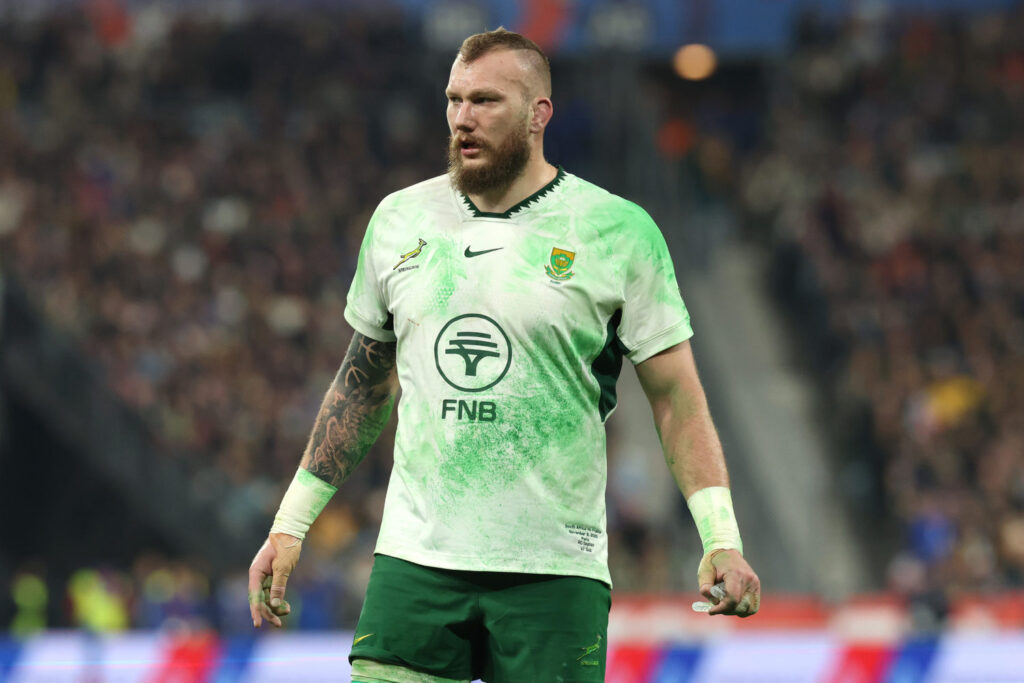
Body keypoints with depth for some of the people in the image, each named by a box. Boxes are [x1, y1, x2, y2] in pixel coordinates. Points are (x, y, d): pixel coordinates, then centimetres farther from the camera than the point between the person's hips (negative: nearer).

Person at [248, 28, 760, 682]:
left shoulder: (618, 231, -1)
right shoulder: (400, 219, 10)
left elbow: (675, 396, -1)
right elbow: (363, 384, 20)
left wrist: (722, 538, -12)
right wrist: (290, 526, 17)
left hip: (555, 573, -3)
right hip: (415, 558, 3)